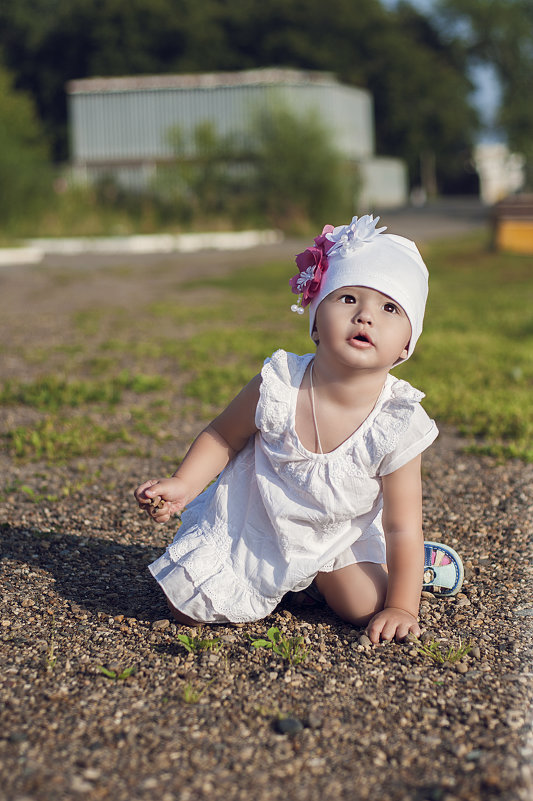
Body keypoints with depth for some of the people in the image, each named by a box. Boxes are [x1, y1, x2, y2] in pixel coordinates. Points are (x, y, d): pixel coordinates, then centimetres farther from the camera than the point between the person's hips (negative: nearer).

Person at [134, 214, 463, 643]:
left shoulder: (397, 424, -25)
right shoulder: (278, 386, -25)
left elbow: (402, 526, -17)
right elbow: (223, 436, -7)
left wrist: (402, 607, -17)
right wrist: (182, 485, -21)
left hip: (336, 535, 0)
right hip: (252, 524, 1)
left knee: (365, 607, -17)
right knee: (189, 608, -2)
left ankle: (322, 578, 17)